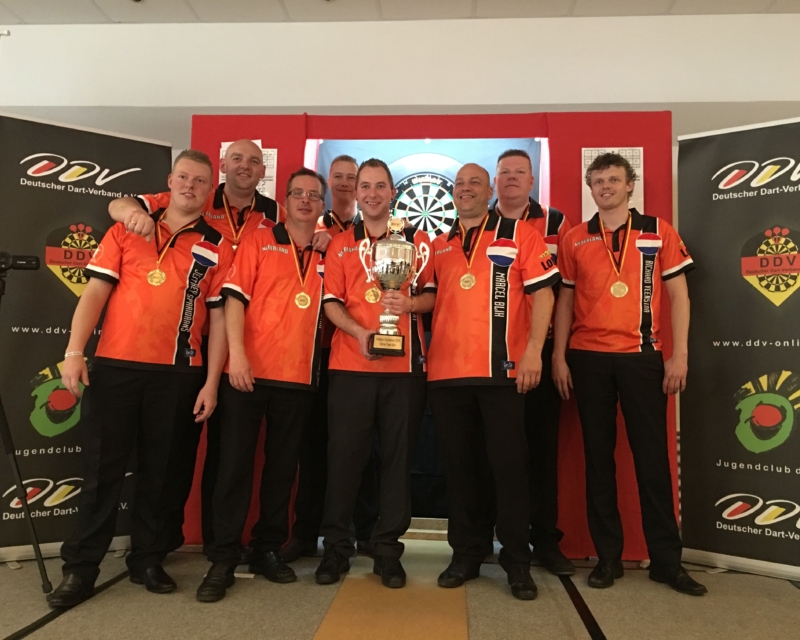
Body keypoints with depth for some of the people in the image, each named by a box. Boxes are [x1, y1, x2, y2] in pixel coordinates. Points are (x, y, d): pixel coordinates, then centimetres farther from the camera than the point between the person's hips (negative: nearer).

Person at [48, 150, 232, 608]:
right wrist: (75, 351, -7)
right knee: (102, 468, 5)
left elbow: (219, 317, 2)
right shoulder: (127, 229, 8)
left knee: (162, 470, 9)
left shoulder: (217, 247, 5)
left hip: (179, 373, 0)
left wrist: (211, 382, -3)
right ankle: (81, 567, 19)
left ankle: (148, 560, 25)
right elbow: (95, 291, 4)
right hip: (115, 366, 0)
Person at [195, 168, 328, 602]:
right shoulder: (258, 241, 4)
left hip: (299, 377, 3)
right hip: (249, 371, -3)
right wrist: (236, 352, -15)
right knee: (235, 465, 1)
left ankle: (268, 550, 25)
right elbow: (235, 297, -4)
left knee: (283, 467, 11)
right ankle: (223, 560, 11)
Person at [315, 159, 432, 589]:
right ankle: (336, 546, 17)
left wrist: (410, 303, -16)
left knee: (397, 456, 5)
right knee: (344, 454, 2)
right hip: (350, 364, 0)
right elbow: (331, 302, 4)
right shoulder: (340, 245, 12)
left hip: (404, 365, 0)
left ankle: (388, 549, 18)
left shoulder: (417, 241, 11)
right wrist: (360, 332, -14)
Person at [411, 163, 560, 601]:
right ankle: (466, 554, 25)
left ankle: (517, 561, 17)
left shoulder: (520, 235, 4)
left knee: (508, 464, 2)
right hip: (446, 371, 4)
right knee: (459, 465, 11)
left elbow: (542, 294, -2)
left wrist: (533, 351, -12)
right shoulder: (438, 246, 16)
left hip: (502, 368, -4)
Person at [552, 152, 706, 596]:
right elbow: (565, 300, 9)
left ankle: (666, 558, 16)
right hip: (588, 358, 1)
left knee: (652, 455, 2)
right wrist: (559, 355, 2)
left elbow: (678, 295, 4)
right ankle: (607, 556, 17)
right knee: (598, 456, 6)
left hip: (642, 356, -1)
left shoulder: (659, 232, 6)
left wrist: (679, 355, -4)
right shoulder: (575, 240, 9)